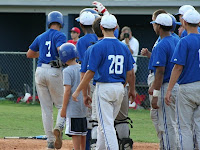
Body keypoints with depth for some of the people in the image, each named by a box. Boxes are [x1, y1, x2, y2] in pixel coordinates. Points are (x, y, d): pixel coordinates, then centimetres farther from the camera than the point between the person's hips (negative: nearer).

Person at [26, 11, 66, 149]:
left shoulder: (41, 37, 14)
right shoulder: (60, 36, -2)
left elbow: (29, 54, 23)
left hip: (40, 71, 4)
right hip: (54, 72, -4)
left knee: (46, 108, 8)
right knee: (62, 105, 7)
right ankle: (58, 127, -23)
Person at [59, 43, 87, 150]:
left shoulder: (68, 71, -12)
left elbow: (67, 90, -16)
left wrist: (63, 108, -12)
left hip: (73, 107, -7)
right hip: (83, 106, 7)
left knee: (75, 132, -6)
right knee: (82, 131, 16)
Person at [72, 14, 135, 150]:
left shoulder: (98, 47, -10)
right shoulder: (123, 47, 6)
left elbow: (90, 72, -12)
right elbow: (130, 73, 9)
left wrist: (78, 91, -7)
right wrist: (132, 90, 24)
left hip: (104, 88, -6)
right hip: (120, 88, 6)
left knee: (106, 125, -6)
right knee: (106, 123, 18)